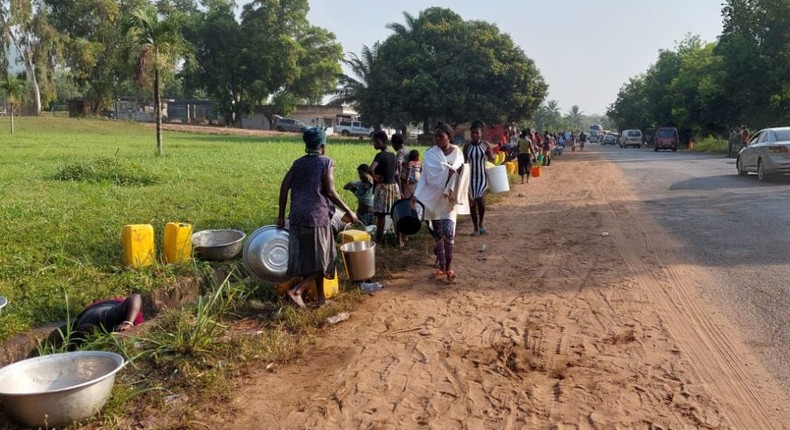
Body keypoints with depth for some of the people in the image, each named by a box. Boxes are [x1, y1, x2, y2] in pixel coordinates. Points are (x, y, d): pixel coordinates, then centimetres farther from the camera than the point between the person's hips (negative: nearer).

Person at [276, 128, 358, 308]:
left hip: (297, 218, 6)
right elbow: (330, 191, -13)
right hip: (317, 217, -6)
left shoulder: (298, 163, 12)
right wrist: (349, 212, -5)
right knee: (321, 259, 7)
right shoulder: (326, 162, -4)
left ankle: (320, 297, 21)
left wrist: (281, 215, 12)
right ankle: (297, 290, -8)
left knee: (307, 258, 13)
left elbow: (284, 187, 6)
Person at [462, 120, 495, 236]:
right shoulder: (466, 146, 0)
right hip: (470, 177, 2)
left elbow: (492, 160, 6)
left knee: (481, 200, -17)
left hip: (482, 177, -2)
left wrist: (490, 155, -16)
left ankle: (482, 223, 8)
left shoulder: (486, 144, -2)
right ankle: (475, 228, 17)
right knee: (472, 202, 5)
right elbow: (464, 162, 5)